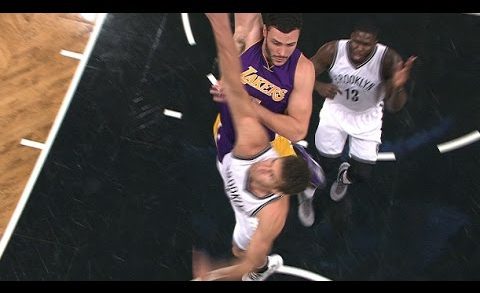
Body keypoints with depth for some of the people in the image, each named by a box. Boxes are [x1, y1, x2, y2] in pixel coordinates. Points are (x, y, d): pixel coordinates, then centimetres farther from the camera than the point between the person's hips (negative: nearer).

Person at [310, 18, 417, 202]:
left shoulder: (389, 60, -31)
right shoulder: (332, 50, -28)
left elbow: (393, 108, -27)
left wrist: (398, 88, -50)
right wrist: (319, 86, -38)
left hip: (367, 116, 0)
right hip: (336, 109, 0)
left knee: (362, 174, 5)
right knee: (323, 164, 3)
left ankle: (345, 176, 43)